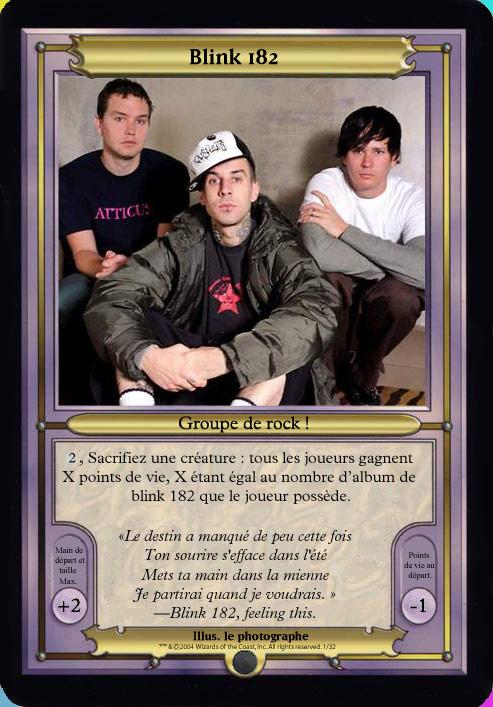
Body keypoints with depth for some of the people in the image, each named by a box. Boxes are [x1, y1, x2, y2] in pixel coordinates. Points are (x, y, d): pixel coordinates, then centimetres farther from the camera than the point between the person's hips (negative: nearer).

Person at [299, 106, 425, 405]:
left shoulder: (413, 198, -15)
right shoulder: (326, 184, -18)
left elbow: (425, 272, -35)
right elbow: (321, 253, -38)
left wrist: (345, 229, -31)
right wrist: (395, 265, -28)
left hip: (380, 294, 1)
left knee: (403, 298, -32)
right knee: (328, 279, -35)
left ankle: (362, 377, -2)